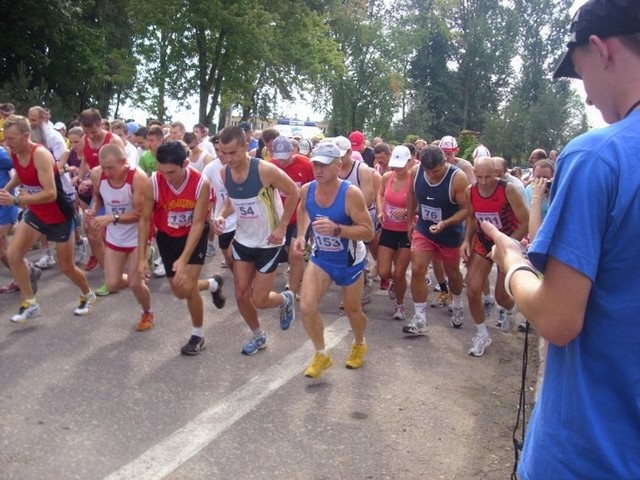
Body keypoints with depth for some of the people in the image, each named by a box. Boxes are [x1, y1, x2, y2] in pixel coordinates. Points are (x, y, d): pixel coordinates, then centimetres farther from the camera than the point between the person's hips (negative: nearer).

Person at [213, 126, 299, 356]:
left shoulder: (265, 170, -26)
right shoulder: (224, 172, -8)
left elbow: (293, 192, -14)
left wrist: (282, 227, -15)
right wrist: (222, 215, -9)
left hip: (268, 242, -5)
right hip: (242, 240, 6)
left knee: (259, 300, -1)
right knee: (241, 295, 8)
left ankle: (286, 299, 35)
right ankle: (258, 336, 33)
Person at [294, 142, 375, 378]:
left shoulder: (351, 193, -29)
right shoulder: (306, 190, -13)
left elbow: (368, 232, -29)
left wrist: (336, 229, -41)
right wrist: (301, 235, -1)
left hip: (350, 260, -3)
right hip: (320, 257, 3)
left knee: (352, 310, 16)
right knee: (306, 308, -11)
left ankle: (359, 344, 49)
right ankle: (321, 354, 14)